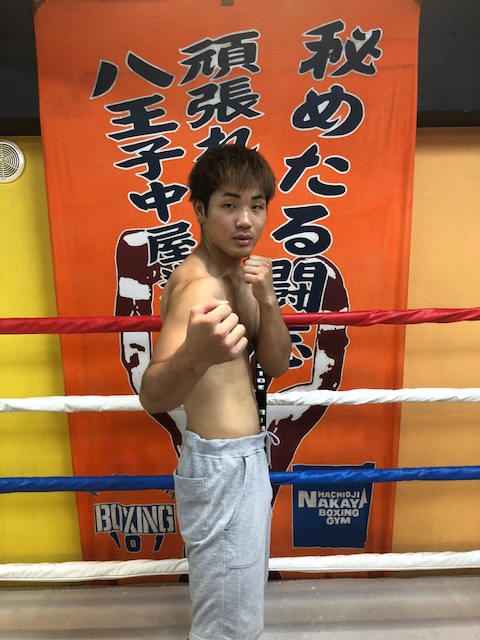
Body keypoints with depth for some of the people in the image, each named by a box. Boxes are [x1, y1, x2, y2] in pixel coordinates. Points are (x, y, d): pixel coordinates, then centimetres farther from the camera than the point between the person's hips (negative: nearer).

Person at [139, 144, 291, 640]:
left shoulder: (236, 275, 6)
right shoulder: (199, 284, -23)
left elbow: (277, 364, 0)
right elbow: (152, 396, -35)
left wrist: (266, 300, -16)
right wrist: (195, 356, -56)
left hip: (244, 456, 9)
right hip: (223, 467, -9)